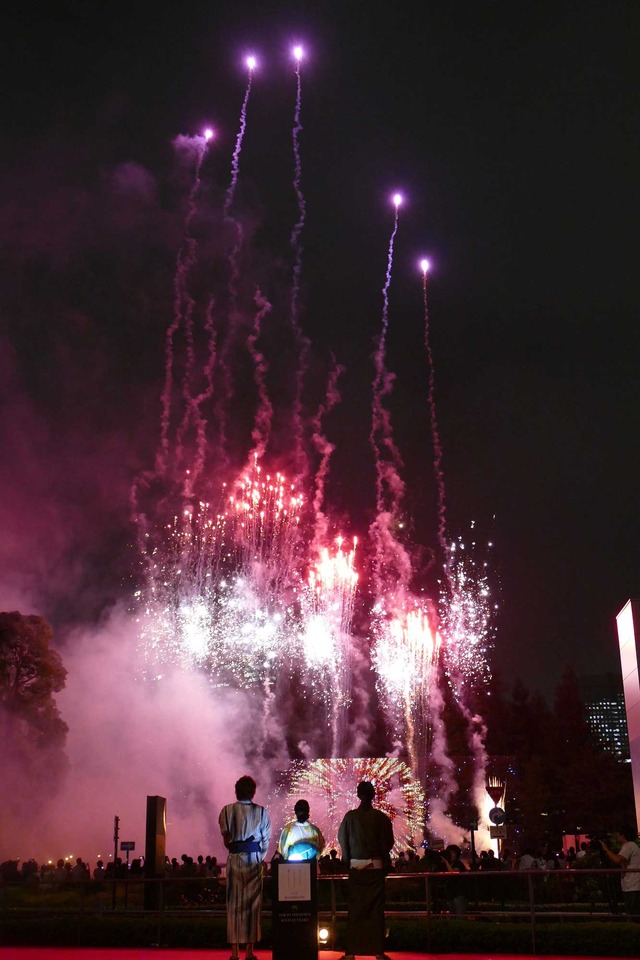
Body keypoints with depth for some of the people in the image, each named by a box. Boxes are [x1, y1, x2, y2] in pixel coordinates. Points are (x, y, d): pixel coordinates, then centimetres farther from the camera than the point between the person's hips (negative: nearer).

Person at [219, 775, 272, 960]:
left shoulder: (227, 811, -2)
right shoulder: (261, 812, -1)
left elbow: (226, 839, 2)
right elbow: (266, 840, 2)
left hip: (234, 859, 0)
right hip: (254, 860, 0)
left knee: (234, 904, 6)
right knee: (253, 903, 6)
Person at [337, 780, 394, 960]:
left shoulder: (350, 816, -4)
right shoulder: (381, 817, -5)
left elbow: (342, 840, 1)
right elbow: (388, 842, 1)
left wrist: (347, 861, 12)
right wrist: (386, 863, 15)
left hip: (356, 866, 0)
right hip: (376, 866, 0)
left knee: (355, 909, 5)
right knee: (376, 908, 6)